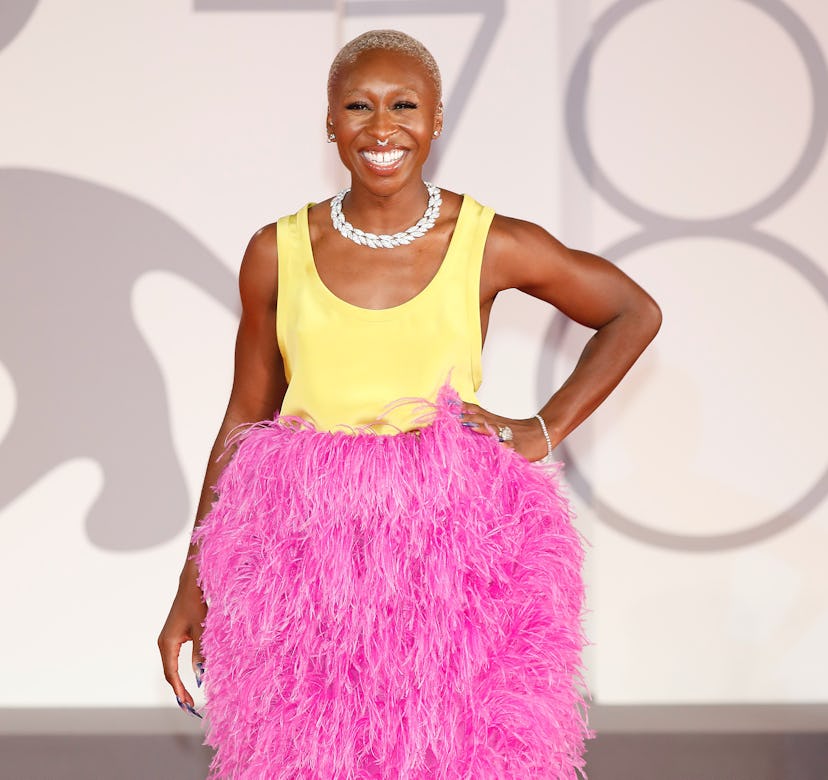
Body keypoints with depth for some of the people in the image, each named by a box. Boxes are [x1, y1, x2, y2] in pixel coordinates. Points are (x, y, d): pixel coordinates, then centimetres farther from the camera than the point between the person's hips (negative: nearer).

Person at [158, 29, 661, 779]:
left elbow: (634, 312, 11)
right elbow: (243, 422, 8)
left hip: (453, 543, -1)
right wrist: (190, 589, 9)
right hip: (304, 546, 1)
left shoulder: (491, 245, -2)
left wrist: (548, 429, 2)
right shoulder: (277, 254, 1)